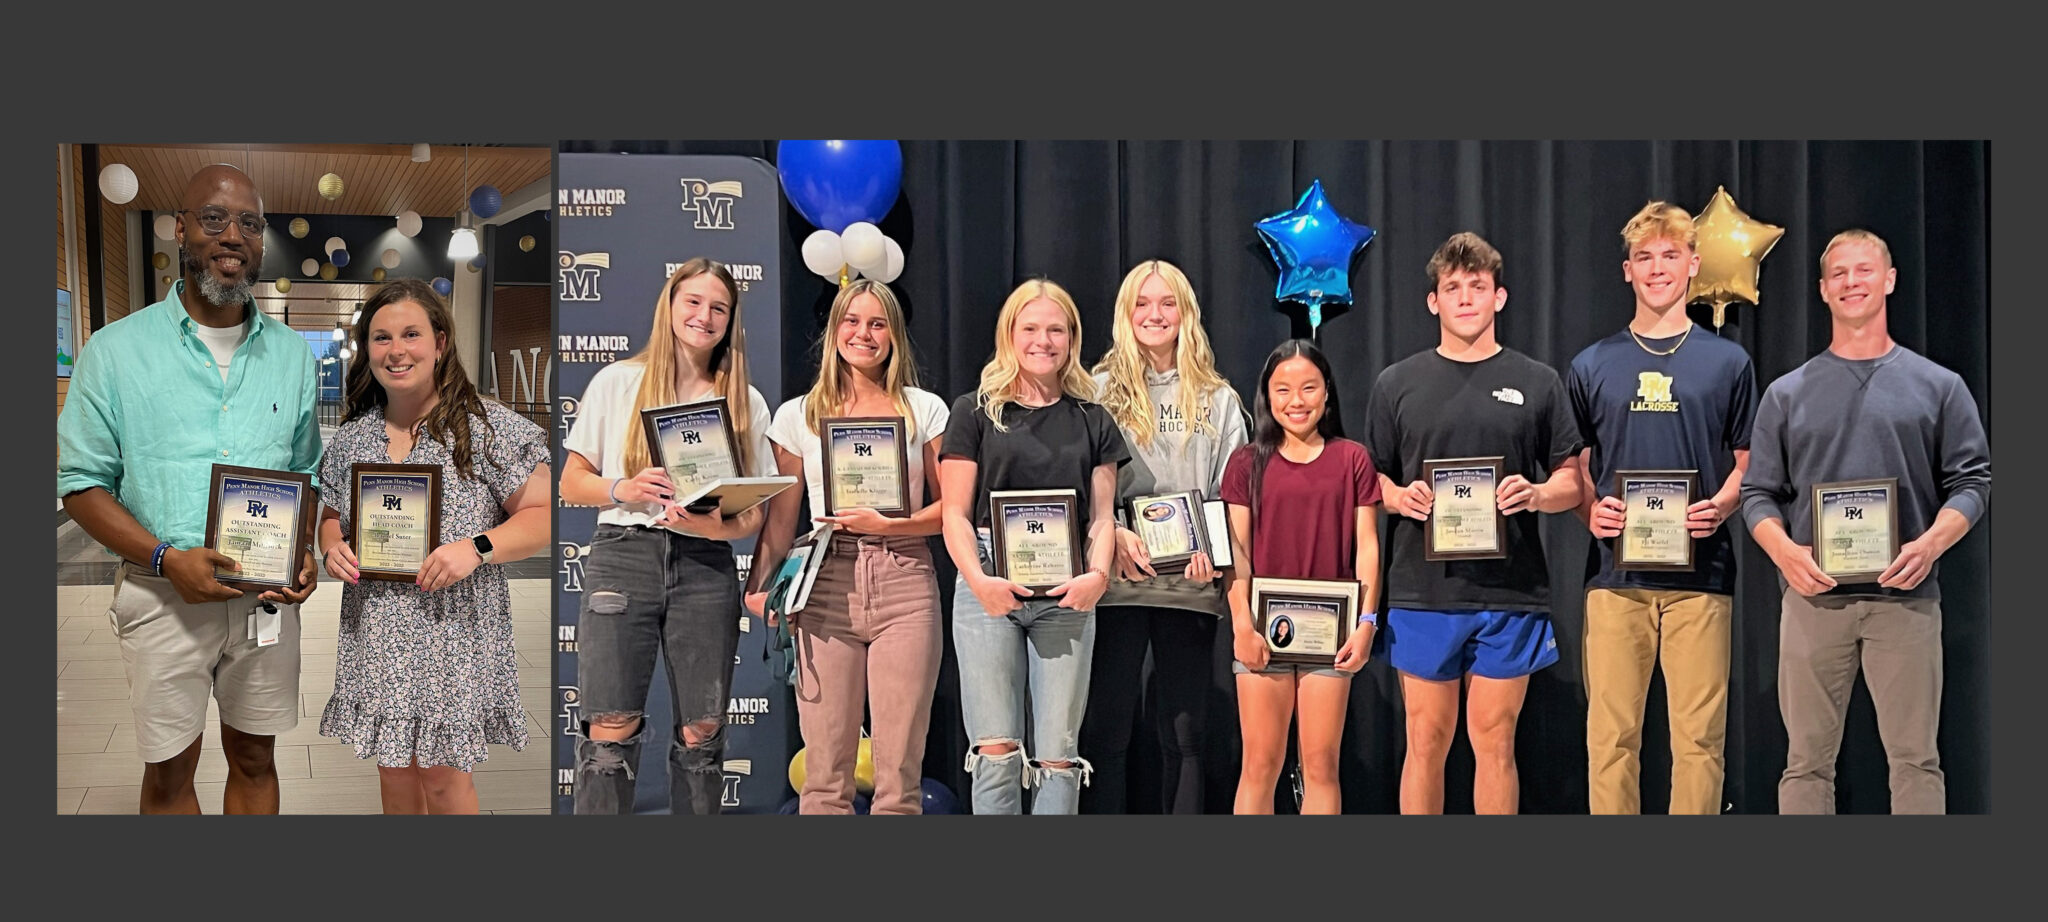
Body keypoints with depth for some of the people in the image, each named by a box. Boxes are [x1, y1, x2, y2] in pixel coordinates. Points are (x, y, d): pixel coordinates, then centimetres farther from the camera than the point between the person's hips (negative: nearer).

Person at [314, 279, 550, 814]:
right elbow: (331, 514, 22)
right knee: (392, 765, 14)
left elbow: (542, 515, -8)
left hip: (452, 630, -4)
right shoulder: (351, 436, 8)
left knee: (442, 771, 2)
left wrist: (478, 548, -22)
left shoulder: (487, 427, -8)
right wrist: (332, 547, -1)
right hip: (375, 634, 5)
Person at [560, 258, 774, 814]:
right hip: (623, 556, -1)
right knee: (610, 731, -8)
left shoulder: (747, 403, 11)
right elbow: (571, 482, 8)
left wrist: (718, 527, -13)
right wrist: (623, 490, -12)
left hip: (705, 566, 2)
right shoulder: (617, 382, 9)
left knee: (701, 733, 2)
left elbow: (754, 512, 9)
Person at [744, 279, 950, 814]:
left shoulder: (925, 409, 9)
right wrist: (760, 585, -3)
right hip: (826, 588, 1)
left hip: (904, 584, 0)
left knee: (900, 773, -1)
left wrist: (887, 524, -9)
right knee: (825, 774, 0)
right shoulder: (798, 416, 12)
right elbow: (780, 516, 11)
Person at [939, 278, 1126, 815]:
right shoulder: (975, 412, 8)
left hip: (1066, 595, 2)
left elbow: (1101, 515, 12)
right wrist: (978, 579, -15)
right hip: (990, 588, -2)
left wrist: (1098, 574, -9)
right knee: (996, 750, -6)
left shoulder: (1093, 422, 16)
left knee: (1058, 754, 1)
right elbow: (954, 514, 2)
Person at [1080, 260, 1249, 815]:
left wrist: (1211, 546, -10)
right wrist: (1114, 535, -15)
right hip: (1118, 581, -1)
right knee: (1106, 731, 1)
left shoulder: (1218, 400, 12)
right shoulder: (1100, 392, 6)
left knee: (1185, 734, 7)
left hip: (1191, 582, 2)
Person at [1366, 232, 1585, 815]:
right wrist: (1400, 498, -11)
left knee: (1494, 741, 5)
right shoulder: (1398, 384, 8)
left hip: (1510, 594, 0)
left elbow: (1571, 481, 10)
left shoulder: (1537, 383, 8)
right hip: (1423, 590, 0)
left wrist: (1535, 494, -11)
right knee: (1425, 741, 5)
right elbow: (1370, 481, 11)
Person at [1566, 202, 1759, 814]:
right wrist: (1590, 510, -7)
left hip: (1700, 574, 0)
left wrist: (1721, 505, -8)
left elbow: (1749, 462, 12)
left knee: (1699, 735, 0)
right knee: (1611, 734, 2)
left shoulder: (1728, 363, 10)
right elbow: (1573, 467, 14)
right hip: (1615, 574, 1)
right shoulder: (1592, 366, 11)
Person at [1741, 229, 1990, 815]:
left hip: (1906, 596, 0)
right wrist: (1785, 552, -10)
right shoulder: (1787, 394, 12)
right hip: (1813, 597, 1)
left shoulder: (1938, 387, 10)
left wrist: (1932, 542, -13)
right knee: (1807, 759, 4)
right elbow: (1759, 493, 9)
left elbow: (1972, 481, 6)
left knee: (1916, 758, 2)